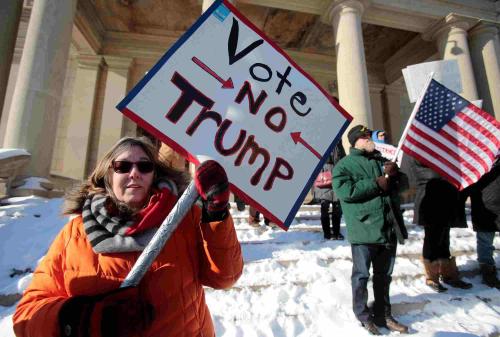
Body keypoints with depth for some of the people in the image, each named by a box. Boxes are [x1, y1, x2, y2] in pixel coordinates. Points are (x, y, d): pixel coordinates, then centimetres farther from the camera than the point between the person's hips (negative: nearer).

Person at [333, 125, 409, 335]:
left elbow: (402, 183, 19)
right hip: (363, 229, -6)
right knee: (362, 275, 6)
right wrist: (376, 184, -15)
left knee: (384, 275, 18)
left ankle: (383, 314, 34)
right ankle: (363, 316, 24)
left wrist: (394, 174, -5)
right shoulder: (344, 165, -3)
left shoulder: (382, 160, 18)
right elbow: (344, 191, -18)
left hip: (389, 228, 7)